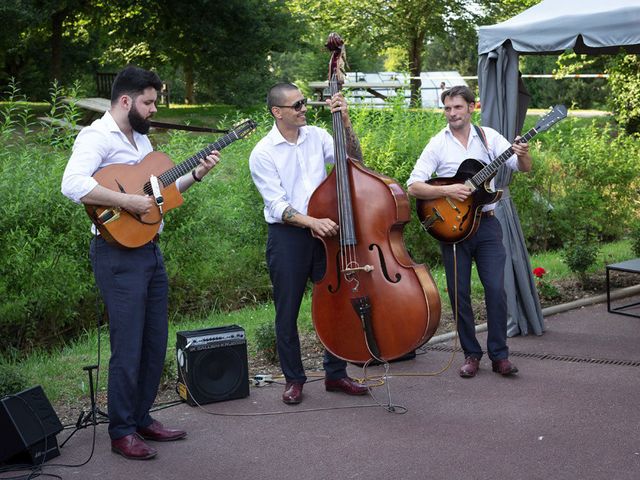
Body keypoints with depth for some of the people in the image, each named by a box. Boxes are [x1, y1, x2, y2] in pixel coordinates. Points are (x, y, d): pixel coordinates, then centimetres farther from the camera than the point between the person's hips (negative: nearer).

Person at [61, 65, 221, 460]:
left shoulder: (141, 138, 17)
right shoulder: (97, 136, -12)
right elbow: (73, 184, -29)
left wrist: (196, 175, 11)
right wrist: (128, 202, -28)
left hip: (150, 250, 9)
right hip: (119, 253, -9)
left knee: (156, 343, 13)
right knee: (128, 347, -4)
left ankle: (142, 418, 27)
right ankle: (122, 431, 9)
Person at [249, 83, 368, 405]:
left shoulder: (316, 136, 5)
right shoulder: (263, 153, -7)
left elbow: (353, 160, -2)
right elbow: (277, 205, -13)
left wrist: (345, 122, -11)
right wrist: (311, 222, -26)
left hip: (325, 232, 4)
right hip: (287, 236, -4)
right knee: (287, 312, 4)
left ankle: (335, 374, 23)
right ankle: (294, 379, 20)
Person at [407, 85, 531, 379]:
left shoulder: (488, 137, 4)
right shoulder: (438, 144, -1)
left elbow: (524, 168, 0)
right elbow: (414, 186, -8)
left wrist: (522, 155, -23)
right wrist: (446, 191, -21)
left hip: (486, 224, 1)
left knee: (496, 289, -6)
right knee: (459, 294, 3)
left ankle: (499, 355, 6)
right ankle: (471, 354, 17)